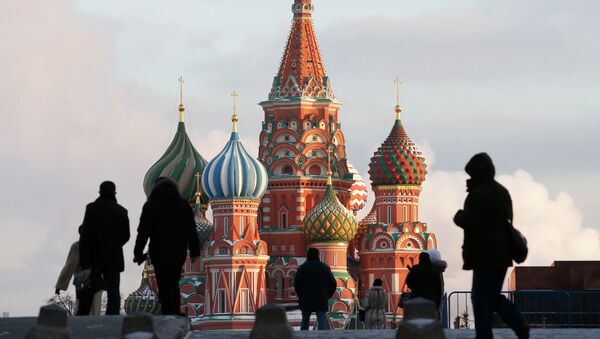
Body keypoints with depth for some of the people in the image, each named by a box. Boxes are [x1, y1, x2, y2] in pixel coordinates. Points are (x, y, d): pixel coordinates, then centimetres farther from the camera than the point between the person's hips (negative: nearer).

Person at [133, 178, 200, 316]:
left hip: (159, 253, -4)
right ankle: (176, 313, 10)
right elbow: (192, 231, 5)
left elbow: (143, 232, -6)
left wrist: (138, 253, -2)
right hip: (179, 253, 4)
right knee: (174, 285, 16)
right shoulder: (183, 205, 6)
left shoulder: (151, 206, -4)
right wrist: (194, 252, 8)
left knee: (164, 287, -1)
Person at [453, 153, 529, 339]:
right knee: (493, 294, 17)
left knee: (482, 297, -3)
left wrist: (458, 217, 1)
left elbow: (470, 222, -20)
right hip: (502, 254, 9)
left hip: (485, 254, -9)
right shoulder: (502, 191, 13)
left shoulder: (478, 193, -15)